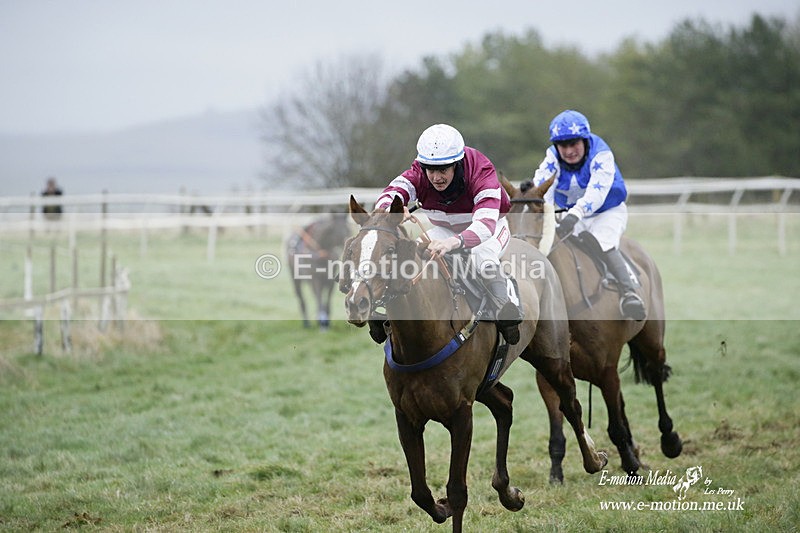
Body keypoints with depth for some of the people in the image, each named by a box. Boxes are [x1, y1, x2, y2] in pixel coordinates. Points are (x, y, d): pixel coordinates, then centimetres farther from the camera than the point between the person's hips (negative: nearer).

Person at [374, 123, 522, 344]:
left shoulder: (482, 172, -36)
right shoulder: (419, 173, -25)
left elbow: (486, 222, -52)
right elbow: (387, 197, -40)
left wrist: (454, 242, -72)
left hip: (490, 227, -4)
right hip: (445, 229, 4)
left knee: (485, 263, -38)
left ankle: (504, 312, -10)